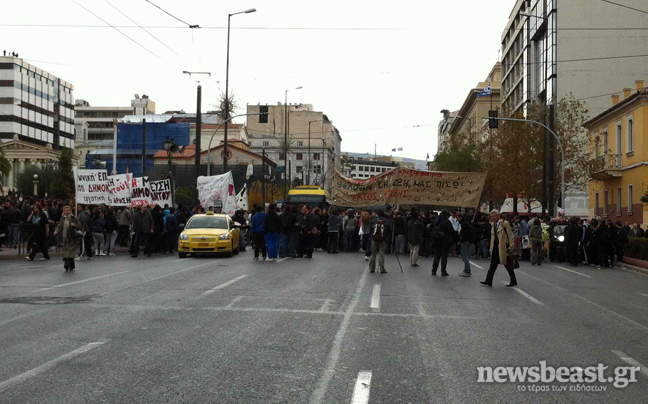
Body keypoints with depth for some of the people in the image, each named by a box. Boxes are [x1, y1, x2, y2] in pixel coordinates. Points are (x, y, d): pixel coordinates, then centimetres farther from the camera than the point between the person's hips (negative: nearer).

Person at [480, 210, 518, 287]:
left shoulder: (505, 223, -9)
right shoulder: (493, 224, 13)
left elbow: (510, 236, -9)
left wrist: (511, 247, -13)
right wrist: (491, 248, 14)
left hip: (504, 248, -7)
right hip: (495, 249, 7)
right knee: (493, 265, 4)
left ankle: (513, 281, 14)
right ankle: (488, 281, 4)